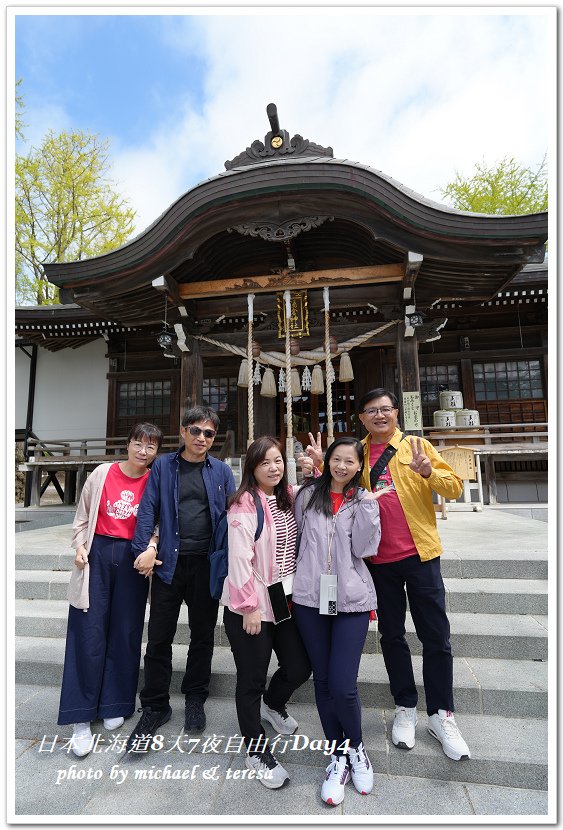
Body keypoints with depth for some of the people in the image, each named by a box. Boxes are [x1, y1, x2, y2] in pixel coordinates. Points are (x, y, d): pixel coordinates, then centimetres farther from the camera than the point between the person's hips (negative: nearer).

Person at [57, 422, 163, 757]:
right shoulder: (103, 473, -2)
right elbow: (83, 515, 7)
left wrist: (150, 547, -16)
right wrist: (80, 546, -4)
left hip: (133, 559, 0)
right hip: (98, 554, 0)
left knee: (125, 634, 10)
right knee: (89, 634, 2)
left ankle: (115, 705, 31)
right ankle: (82, 718, 17)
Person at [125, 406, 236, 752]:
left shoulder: (222, 471, 2)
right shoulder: (163, 466, 1)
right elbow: (148, 510, -2)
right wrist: (143, 550, -11)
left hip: (208, 564, 1)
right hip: (169, 562, 0)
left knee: (203, 635, 15)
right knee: (159, 638, 8)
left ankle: (195, 699, 37)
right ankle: (155, 707, 29)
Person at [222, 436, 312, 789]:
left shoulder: (288, 497, 6)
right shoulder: (244, 505, -17)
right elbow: (239, 559, -19)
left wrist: (316, 470, -4)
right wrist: (249, 606, -17)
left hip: (286, 600, 7)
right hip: (251, 606, -7)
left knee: (300, 667, 14)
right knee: (252, 679, 8)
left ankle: (272, 704, 48)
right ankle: (256, 751, 33)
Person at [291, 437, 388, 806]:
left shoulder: (366, 501, 1)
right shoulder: (308, 495, 3)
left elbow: (364, 548, -10)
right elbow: (297, 537, 12)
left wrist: (366, 504, -15)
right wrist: (296, 585, 8)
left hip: (352, 600, -1)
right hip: (310, 599, 2)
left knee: (343, 685, -3)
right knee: (323, 682, 12)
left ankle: (356, 747, 29)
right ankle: (339, 757, 34)